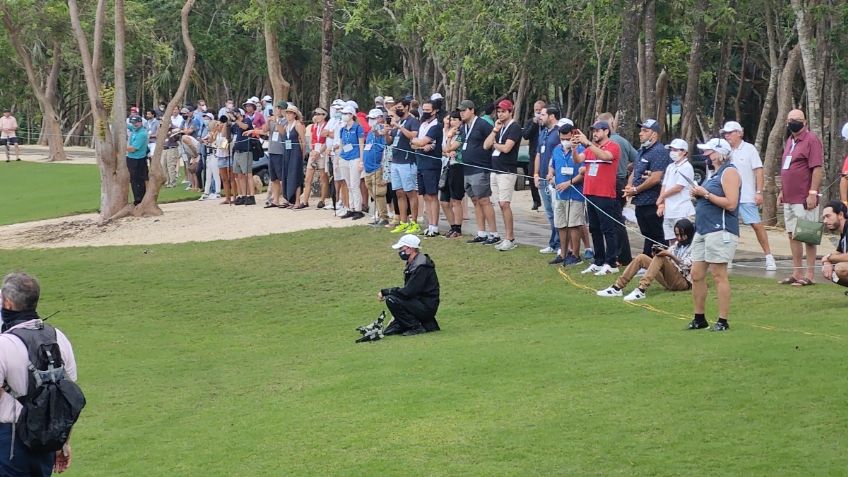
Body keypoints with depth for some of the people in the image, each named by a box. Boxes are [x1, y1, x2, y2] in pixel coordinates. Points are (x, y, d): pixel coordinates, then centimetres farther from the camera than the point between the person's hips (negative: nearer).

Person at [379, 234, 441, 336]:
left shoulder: (422, 267, -20)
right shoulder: (412, 264, 13)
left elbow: (408, 292, -25)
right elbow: (408, 290, 15)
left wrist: (385, 292, -16)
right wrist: (387, 293, 2)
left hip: (426, 307, -10)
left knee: (391, 300, -25)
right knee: (388, 332, 7)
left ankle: (416, 327, -13)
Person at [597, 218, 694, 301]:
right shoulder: (678, 244, 20)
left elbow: (687, 266, -17)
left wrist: (670, 255, -27)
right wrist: (662, 252, -9)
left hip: (683, 282, -7)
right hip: (669, 281, 7)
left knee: (660, 258, -29)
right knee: (641, 258, -4)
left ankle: (641, 290, -40)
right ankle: (617, 287, -12)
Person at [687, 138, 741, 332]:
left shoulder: (729, 172, -10)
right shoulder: (715, 173, 20)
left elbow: (730, 204, -20)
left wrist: (706, 194, -15)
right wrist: (699, 195, 11)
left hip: (720, 230, -10)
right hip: (703, 229, 10)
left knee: (719, 275, -7)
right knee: (696, 275, 8)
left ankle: (723, 321, -3)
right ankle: (699, 319, 16)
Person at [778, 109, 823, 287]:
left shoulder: (811, 140, -11)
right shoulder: (790, 141, 16)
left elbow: (817, 169, -16)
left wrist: (813, 193, -20)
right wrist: (782, 191, 21)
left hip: (804, 199, -9)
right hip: (789, 198, 9)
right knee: (793, 235, 12)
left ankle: (809, 275, -1)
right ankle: (796, 274, 19)